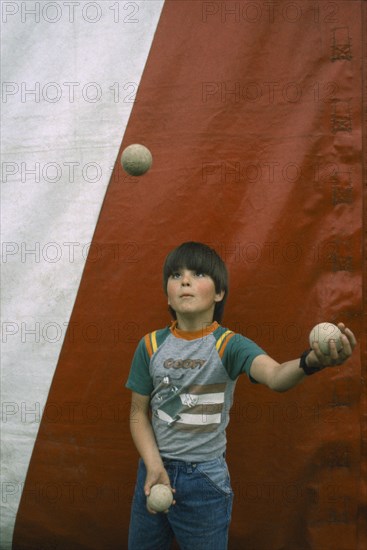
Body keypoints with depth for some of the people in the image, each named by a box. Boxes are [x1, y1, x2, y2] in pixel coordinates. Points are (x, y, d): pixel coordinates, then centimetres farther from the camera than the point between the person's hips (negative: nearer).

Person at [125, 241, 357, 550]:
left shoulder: (230, 345, -13)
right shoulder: (151, 346, -3)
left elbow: (275, 376, -33)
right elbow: (139, 414, 2)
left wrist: (311, 362, -54)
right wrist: (154, 466, -12)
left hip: (206, 480, -3)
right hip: (154, 470, 3)